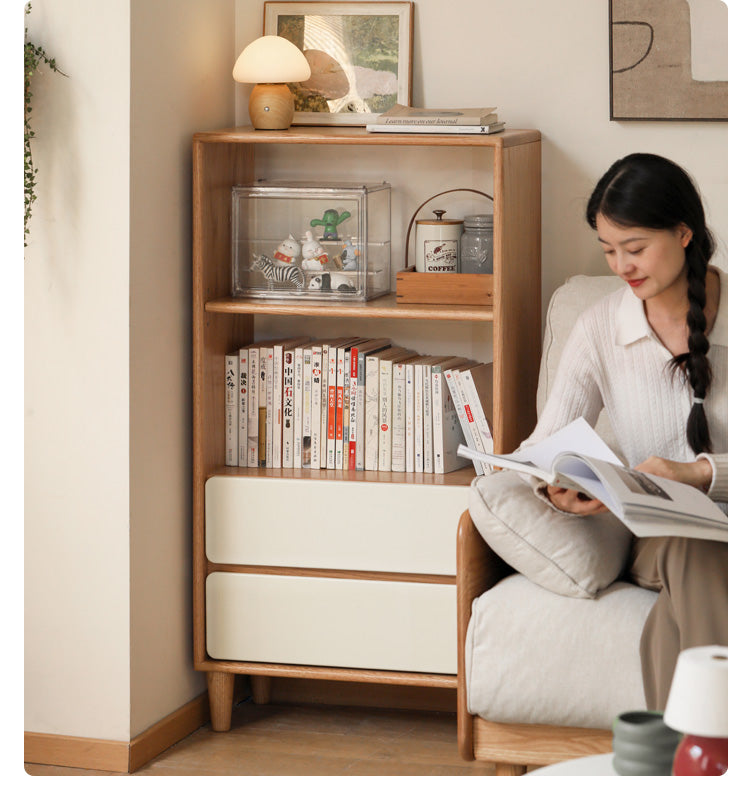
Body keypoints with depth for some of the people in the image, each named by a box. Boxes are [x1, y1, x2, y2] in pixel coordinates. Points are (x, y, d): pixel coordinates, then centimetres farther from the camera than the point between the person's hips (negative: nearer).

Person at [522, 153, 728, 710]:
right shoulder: (600, 329, 6)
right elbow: (542, 447, 3)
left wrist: (698, 473, -22)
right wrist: (555, 488, -21)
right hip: (660, 534, 2)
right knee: (691, 558, -37)